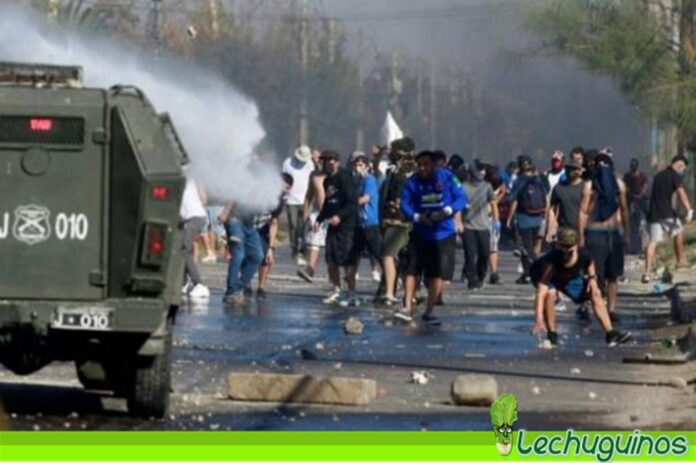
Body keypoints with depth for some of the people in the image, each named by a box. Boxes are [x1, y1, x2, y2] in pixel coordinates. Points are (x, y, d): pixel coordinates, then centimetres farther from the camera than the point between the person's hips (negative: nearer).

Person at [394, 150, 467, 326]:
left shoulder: (447, 177, -8)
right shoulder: (413, 182, -3)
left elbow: (461, 198, -7)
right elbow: (405, 204, -6)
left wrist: (447, 211, -24)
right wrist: (417, 217, -24)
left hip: (443, 233, -1)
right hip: (420, 233, 1)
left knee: (439, 274, 3)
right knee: (412, 269, -4)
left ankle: (429, 312, 14)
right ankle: (407, 308, 0)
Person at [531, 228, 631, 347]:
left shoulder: (583, 255, -29)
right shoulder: (550, 262, -45)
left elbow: (589, 263, 0)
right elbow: (540, 292, -50)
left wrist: (592, 278, -18)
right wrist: (538, 319, -58)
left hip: (569, 278, 5)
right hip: (546, 278, -5)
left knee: (595, 293, -4)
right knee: (550, 293, -36)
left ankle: (611, 334, 3)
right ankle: (551, 336, -21)